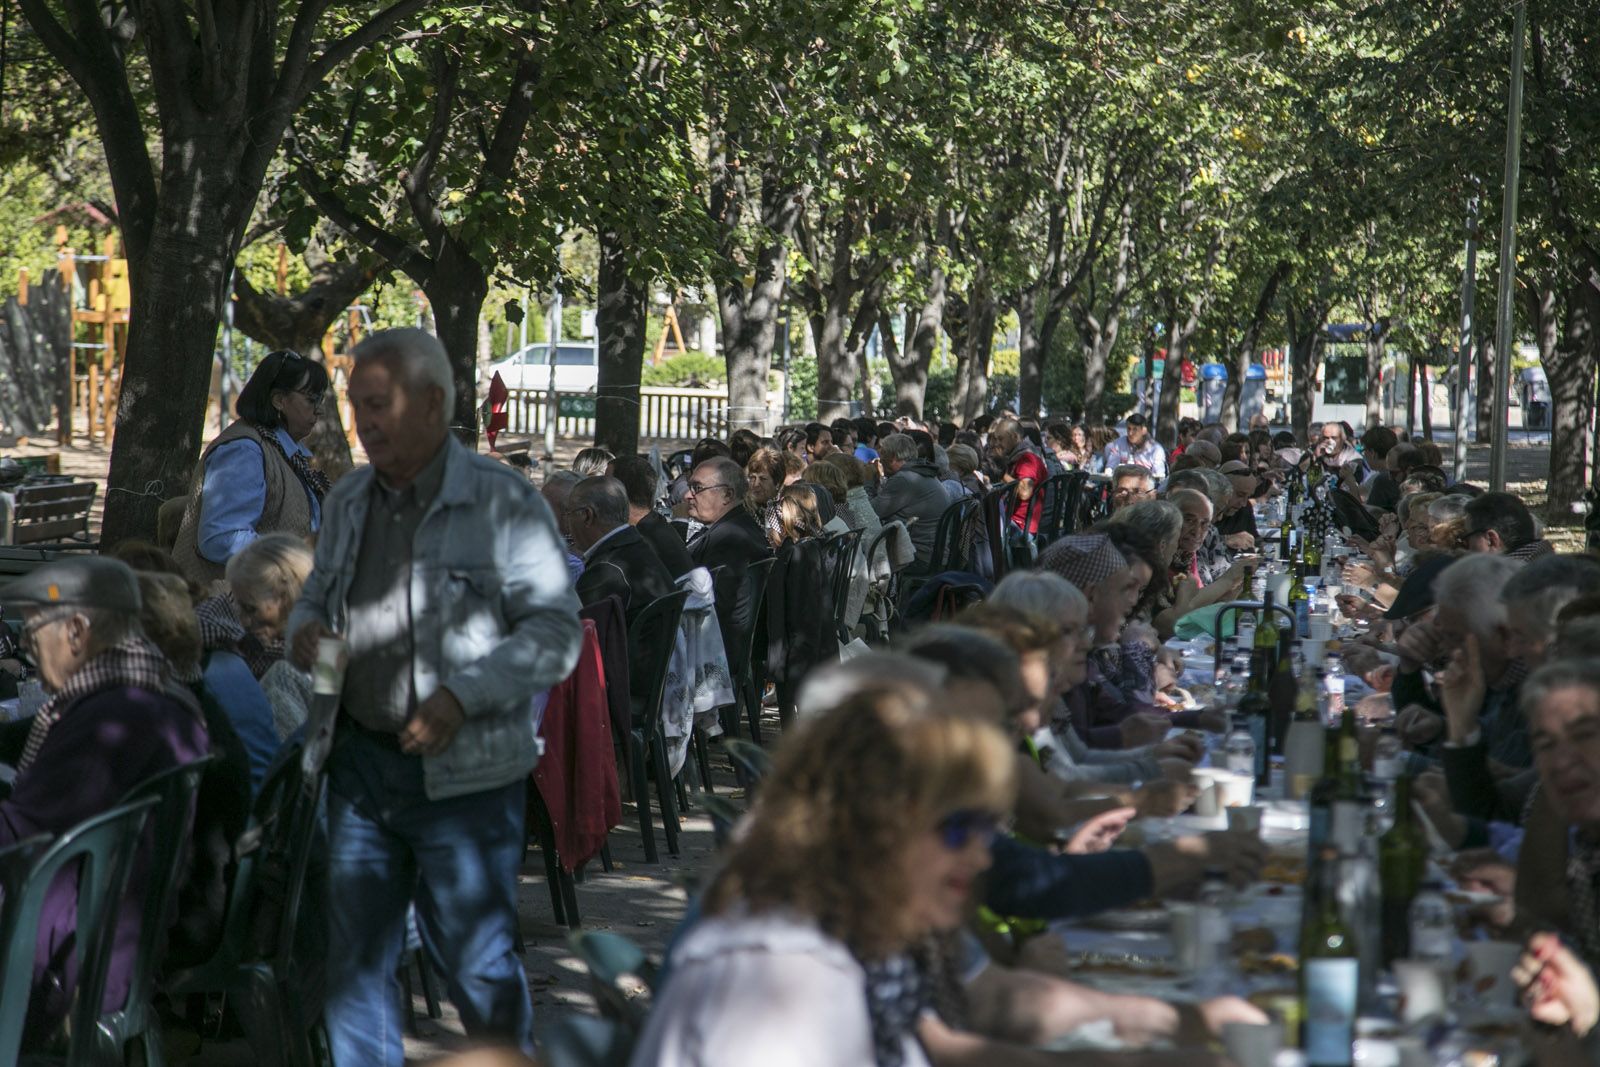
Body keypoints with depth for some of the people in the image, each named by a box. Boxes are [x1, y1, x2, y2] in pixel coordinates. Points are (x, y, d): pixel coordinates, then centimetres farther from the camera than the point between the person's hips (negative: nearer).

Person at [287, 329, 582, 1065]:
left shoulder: (504, 502, -8)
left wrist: (463, 695, -22)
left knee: (478, 961, 2)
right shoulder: (348, 503, 11)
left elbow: (557, 631, -11)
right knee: (354, 960, 10)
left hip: (464, 774, -6)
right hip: (360, 760, 6)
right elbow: (318, 595, 24)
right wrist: (305, 630, -1)